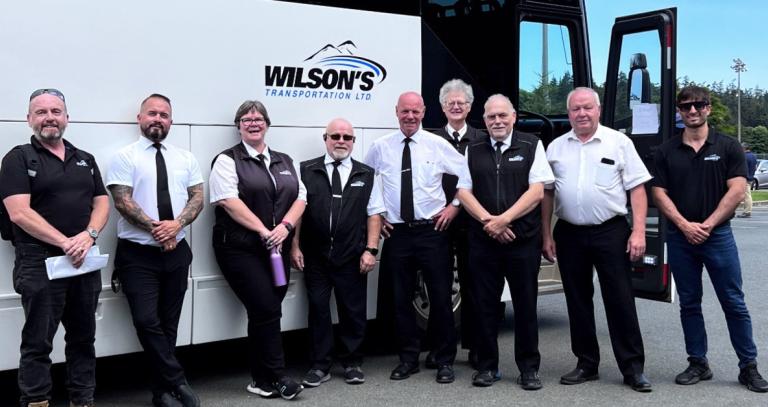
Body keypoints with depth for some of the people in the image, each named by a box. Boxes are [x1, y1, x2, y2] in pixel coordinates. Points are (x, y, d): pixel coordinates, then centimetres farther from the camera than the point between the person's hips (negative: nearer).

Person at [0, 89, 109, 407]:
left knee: (83, 339, 12)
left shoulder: (85, 160, 15)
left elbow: (102, 202, 10)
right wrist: (65, 243, -17)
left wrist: (89, 235, -10)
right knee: (38, 343, 1)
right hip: (40, 263, -5)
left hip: (85, 262, 5)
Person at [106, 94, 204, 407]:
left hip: (177, 252, 4)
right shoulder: (125, 157, -2)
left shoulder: (185, 158, 10)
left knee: (168, 323, 10)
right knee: (147, 321, -11)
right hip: (137, 254, -4)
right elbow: (122, 202, -10)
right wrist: (155, 228, -16)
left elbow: (197, 197, 4)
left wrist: (177, 224, -13)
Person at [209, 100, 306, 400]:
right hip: (241, 249, -5)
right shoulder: (228, 160, -1)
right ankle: (276, 377, 2)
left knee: (263, 313, 7)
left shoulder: (284, 161, 16)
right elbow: (229, 201, -13)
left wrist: (285, 226, -9)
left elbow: (300, 198, 10)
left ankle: (261, 380, 16)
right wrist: (263, 231, -16)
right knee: (267, 310, -11)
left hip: (277, 249, 5)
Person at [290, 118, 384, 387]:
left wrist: (371, 250, -4)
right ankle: (320, 365, 17)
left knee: (353, 310, 7)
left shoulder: (366, 174, 7)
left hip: (352, 259, 1)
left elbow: (374, 214, 5)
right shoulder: (307, 171, 4)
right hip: (315, 257, 0)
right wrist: (295, 246, -2)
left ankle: (352, 363, 23)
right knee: (318, 309, 5)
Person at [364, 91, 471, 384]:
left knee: (441, 297, 1)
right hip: (396, 232, 2)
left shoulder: (438, 145, 1)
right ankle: (408, 359, 21)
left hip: (432, 230, -1)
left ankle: (444, 361, 14)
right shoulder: (381, 147, 4)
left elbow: (466, 175, 6)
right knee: (400, 299, 7)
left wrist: (454, 207, 0)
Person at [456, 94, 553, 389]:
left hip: (523, 240, -2)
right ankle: (487, 367, 17)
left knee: (526, 305, 3)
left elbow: (537, 191, -4)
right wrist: (488, 221, -10)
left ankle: (529, 368, 14)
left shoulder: (531, 146, 4)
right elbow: (463, 192, 5)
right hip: (482, 240, 2)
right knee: (484, 305, 5)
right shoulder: (472, 151, 11)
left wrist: (503, 219, -12)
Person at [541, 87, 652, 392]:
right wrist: (546, 236, 6)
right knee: (577, 301, 10)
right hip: (569, 234, 3)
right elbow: (547, 194, 11)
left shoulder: (619, 143, 1)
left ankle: (633, 368, 8)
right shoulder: (556, 148, 9)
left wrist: (638, 231, -11)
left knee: (620, 301, -1)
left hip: (611, 231, -3)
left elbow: (637, 189, -2)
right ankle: (586, 364, 22)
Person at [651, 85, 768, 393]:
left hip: (718, 235, -2)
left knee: (734, 303, 1)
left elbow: (737, 191, -5)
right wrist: (685, 225, -11)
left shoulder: (727, 147, 1)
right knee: (689, 304, 8)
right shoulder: (666, 151, 6)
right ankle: (698, 364, 18)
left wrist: (707, 224, -12)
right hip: (680, 237, 2)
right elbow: (659, 194, 2)